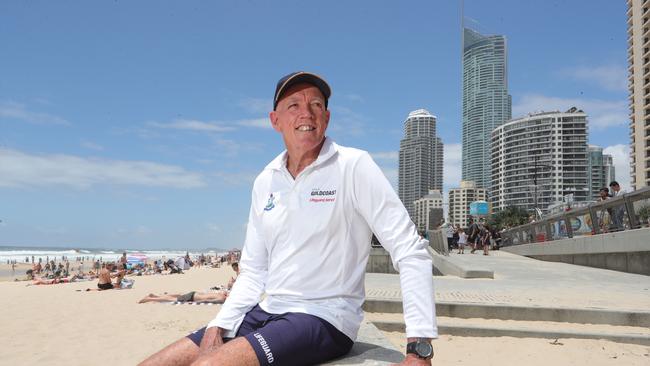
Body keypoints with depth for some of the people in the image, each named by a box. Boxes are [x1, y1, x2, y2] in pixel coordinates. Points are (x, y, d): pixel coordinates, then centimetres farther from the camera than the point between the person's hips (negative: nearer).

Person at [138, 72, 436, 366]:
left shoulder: (354, 167, -9)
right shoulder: (265, 182, 9)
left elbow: (411, 251, -13)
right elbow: (253, 270, 13)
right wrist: (216, 329, -1)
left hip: (323, 319, -6)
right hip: (265, 312, 6)